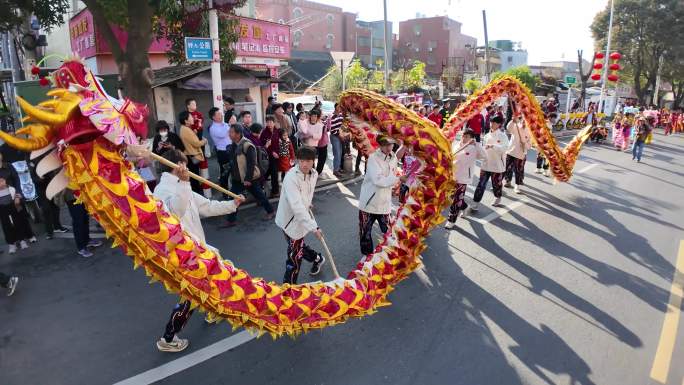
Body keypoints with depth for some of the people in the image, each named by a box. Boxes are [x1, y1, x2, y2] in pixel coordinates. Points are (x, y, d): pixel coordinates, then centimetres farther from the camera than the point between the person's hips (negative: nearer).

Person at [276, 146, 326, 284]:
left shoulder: (314, 174, -6)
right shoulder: (291, 177, -28)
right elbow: (296, 206, -35)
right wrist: (314, 227, -35)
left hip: (300, 219, 3)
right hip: (289, 219, -3)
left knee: (294, 256, 7)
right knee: (297, 248, 17)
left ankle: (288, 286, 24)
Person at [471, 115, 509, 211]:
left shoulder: (503, 136, -7)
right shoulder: (487, 136, 6)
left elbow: (504, 148, -23)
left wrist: (493, 146, -34)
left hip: (497, 165, -3)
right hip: (486, 164, 3)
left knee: (496, 184, 13)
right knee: (481, 184, -2)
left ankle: (498, 198, 40)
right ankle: (476, 203, 1)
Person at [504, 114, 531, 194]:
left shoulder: (529, 132, 0)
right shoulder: (515, 127, -2)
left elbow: (529, 145, 0)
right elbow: (508, 129, -26)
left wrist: (525, 144, -21)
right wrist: (513, 121, -39)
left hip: (521, 154, -1)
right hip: (511, 151, 1)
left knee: (519, 170, 1)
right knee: (508, 168, 10)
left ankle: (517, 186, 9)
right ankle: (508, 182, 30)